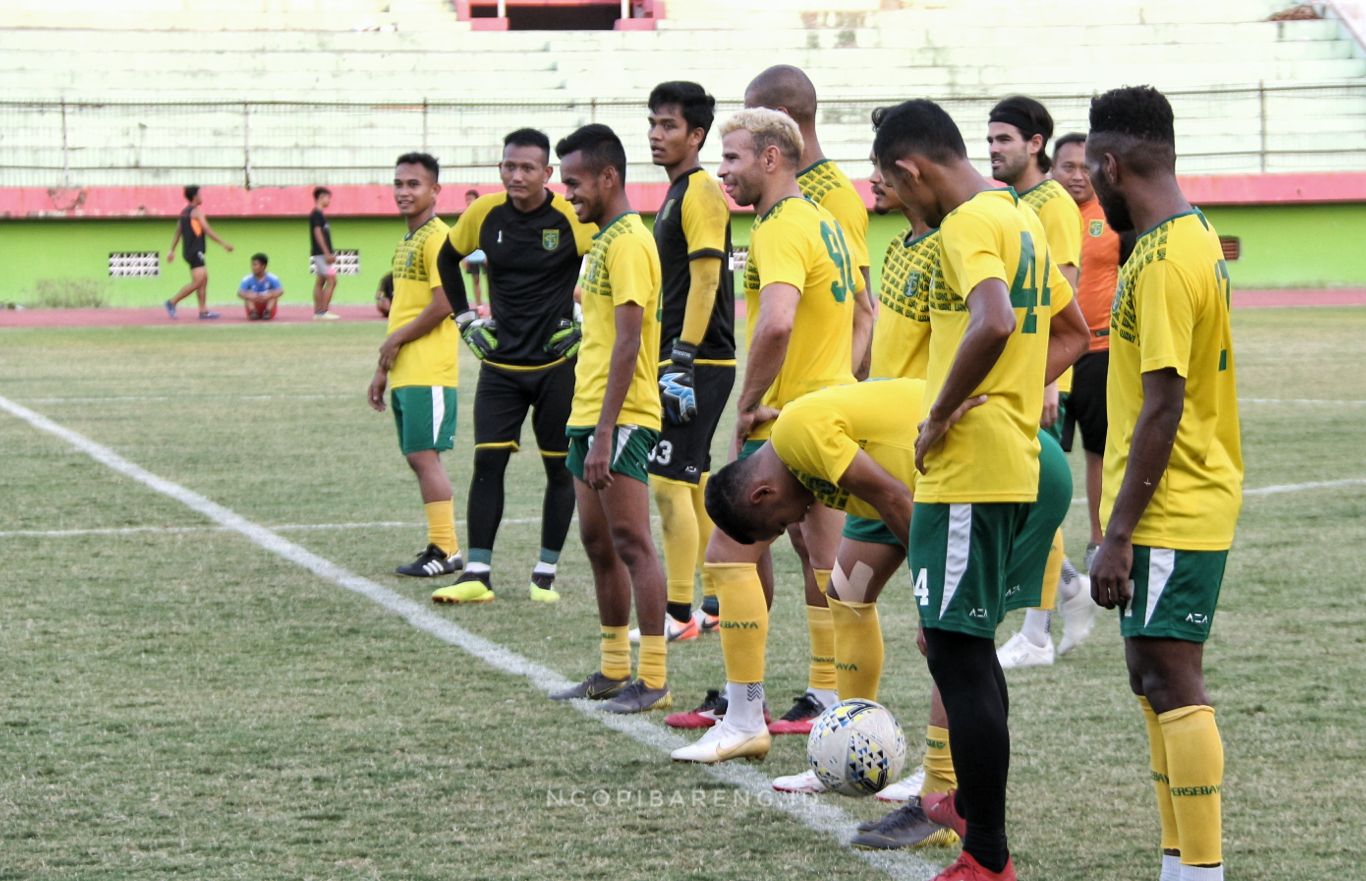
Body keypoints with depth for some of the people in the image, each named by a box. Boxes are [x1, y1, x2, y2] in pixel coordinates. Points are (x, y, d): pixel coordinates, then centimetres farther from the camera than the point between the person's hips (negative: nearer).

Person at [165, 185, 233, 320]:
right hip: (195, 251, -10)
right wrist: (224, 244, -13)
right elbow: (207, 230, -16)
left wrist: (172, 250, 21)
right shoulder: (197, 211, -12)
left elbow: (177, 232, 17)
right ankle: (172, 302, -13)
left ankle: (203, 311, 9)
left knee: (204, 279, 11)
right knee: (198, 282, -12)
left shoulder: (184, 212, 14)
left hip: (189, 251, 10)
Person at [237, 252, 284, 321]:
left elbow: (280, 291, -26)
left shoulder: (272, 278, -12)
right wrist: (249, 296, -46)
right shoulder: (247, 279, -10)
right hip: (254, 305, 0)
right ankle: (253, 312, -39)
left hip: (268, 304, 0)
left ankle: (268, 312, -37)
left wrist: (268, 296, -46)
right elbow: (240, 293, -23)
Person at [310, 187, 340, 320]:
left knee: (320, 282, 9)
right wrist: (327, 254, -21)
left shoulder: (319, 214, 17)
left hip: (324, 254, 10)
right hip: (321, 253, -10)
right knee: (331, 280, -10)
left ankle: (317, 312, 9)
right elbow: (318, 233, -19)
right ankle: (323, 312, -12)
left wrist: (330, 253, 20)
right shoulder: (317, 214, -12)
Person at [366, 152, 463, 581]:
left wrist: (395, 340, -9)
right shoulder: (406, 243, 19)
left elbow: (442, 305, -18)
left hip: (429, 372, -10)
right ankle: (443, 547, 14)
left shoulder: (437, 238, -10)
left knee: (425, 455, -11)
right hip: (404, 372, 10)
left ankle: (444, 550, -8)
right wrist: (383, 369, 21)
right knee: (419, 458, 10)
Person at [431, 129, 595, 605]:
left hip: (557, 364, -3)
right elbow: (447, 258, 18)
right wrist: (465, 317, 11)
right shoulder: (484, 213, -1)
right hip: (501, 363, 3)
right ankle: (477, 574, -1)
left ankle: (545, 574, 13)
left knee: (559, 467, 3)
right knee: (488, 460, -4)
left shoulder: (571, 217, -12)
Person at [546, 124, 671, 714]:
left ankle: (654, 680, -6)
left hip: (620, 420, -10)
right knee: (599, 545, 13)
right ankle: (614, 671, 20)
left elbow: (628, 342, -19)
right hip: (588, 416, 10)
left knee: (631, 544, -8)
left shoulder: (628, 241, -13)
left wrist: (604, 432, -22)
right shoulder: (606, 239, 18)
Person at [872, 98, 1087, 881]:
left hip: (968, 467, -10)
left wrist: (941, 416, -20)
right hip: (1015, 462, 10)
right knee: (966, 644, 23)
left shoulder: (968, 224, -14)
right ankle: (974, 805, 37)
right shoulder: (1020, 217, 16)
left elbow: (992, 324, -32)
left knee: (957, 652, -6)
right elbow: (1072, 336, 26)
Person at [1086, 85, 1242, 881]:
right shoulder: (1196, 237, 12)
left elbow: (1163, 406, -22)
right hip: (1192, 502, 10)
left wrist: (1117, 536, -20)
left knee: (1173, 682, -9)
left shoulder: (1164, 262, -19)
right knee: (1157, 679, 14)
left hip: (1170, 513, -10)